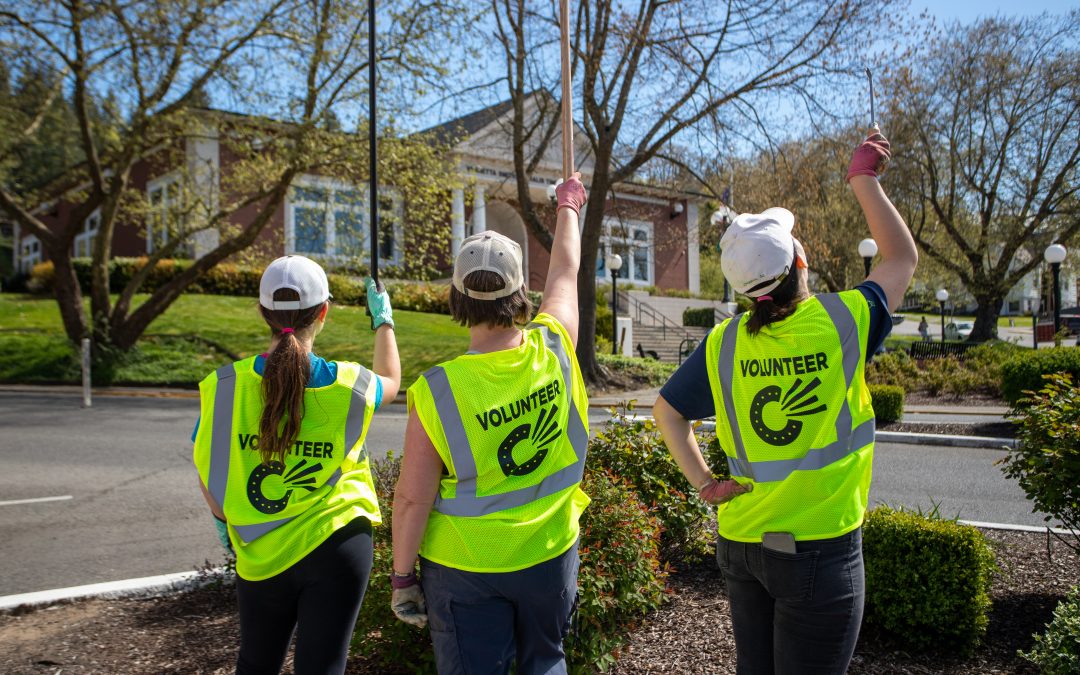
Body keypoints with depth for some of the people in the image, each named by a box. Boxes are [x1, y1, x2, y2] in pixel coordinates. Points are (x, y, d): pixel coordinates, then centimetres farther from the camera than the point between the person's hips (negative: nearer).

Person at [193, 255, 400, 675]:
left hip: (260, 553, 2)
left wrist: (227, 520, 19)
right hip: (337, 546, -2)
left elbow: (207, 475, -1)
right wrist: (383, 321, 27)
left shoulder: (224, 386, -12)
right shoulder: (348, 384, -12)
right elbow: (391, 382, 12)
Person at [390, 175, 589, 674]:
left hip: (465, 568, -2)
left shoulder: (436, 392, -21)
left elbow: (412, 499, -16)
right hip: (551, 555, 3)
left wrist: (402, 577, -1)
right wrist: (568, 206, 24)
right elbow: (565, 270, 6)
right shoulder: (554, 350, -14)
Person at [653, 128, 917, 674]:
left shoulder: (724, 343, -5)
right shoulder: (843, 321, -12)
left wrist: (703, 480, 4)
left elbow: (666, 410, 2)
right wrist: (864, 178, 12)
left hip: (739, 542, 4)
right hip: (819, 548, -3)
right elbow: (902, 257, 5)